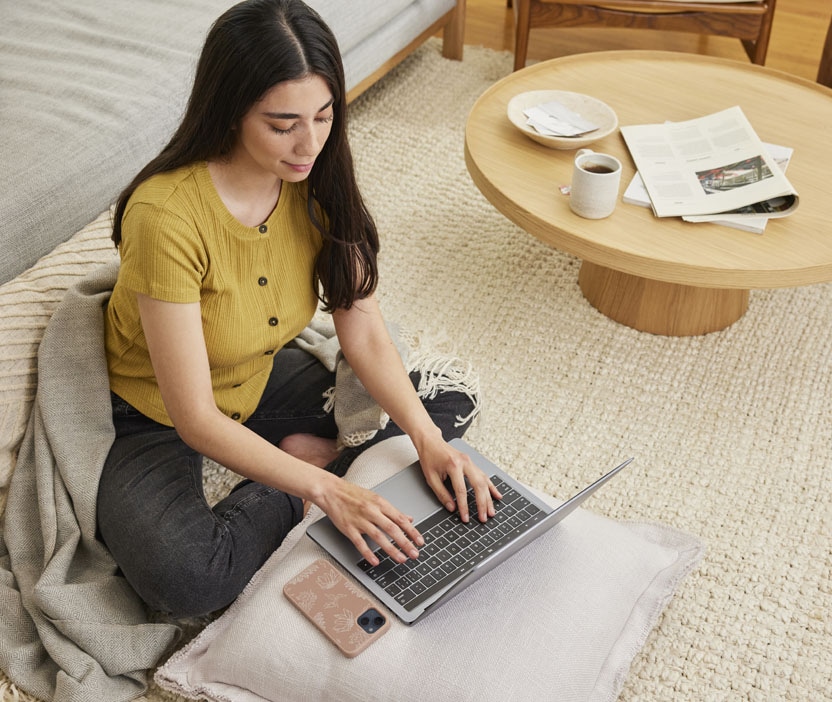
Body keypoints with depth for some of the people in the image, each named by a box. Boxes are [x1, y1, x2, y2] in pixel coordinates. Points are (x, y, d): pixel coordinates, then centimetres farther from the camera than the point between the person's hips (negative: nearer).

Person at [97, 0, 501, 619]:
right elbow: (195, 418, -31)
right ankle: (296, 496, -6)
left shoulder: (318, 185, -15)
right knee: (189, 579, -33)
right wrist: (327, 490, -37)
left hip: (260, 381, 5)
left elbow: (366, 339, -12)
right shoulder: (167, 215, -34)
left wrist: (428, 439, -26)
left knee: (449, 402, -3)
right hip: (155, 416, -4)